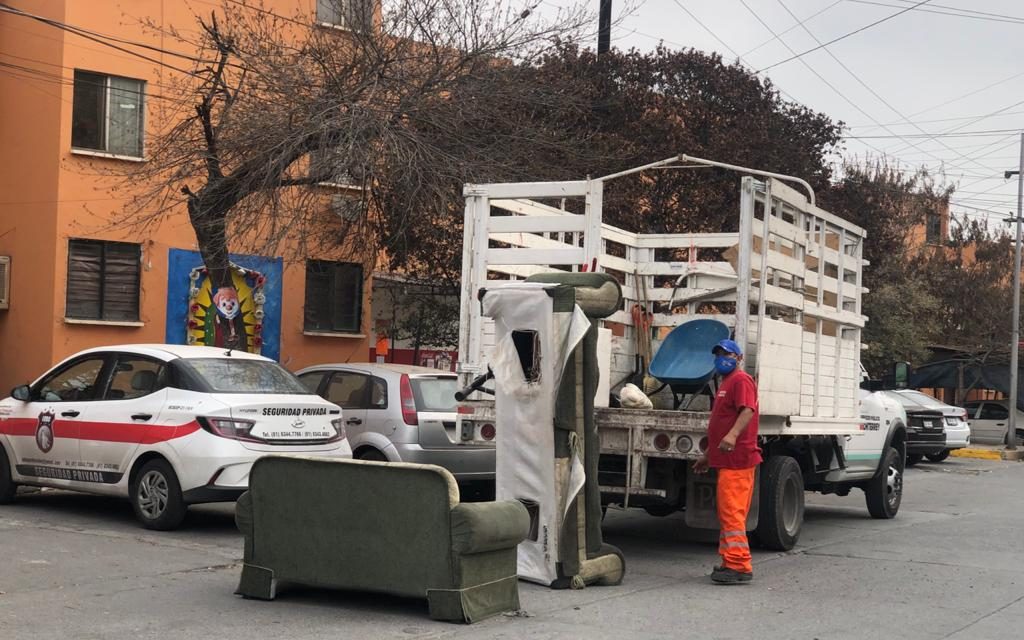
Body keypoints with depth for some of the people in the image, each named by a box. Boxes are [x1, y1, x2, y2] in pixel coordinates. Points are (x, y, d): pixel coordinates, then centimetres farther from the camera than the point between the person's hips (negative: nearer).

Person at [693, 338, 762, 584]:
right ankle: (731, 563, 19)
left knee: (732, 512, -13)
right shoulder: (726, 383, 25)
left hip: (737, 459, -11)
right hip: (726, 460, 11)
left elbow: (748, 410, -26)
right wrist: (708, 456, 31)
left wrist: (733, 434, -42)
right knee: (727, 513, 13)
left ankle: (738, 566, -14)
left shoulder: (741, 380, -7)